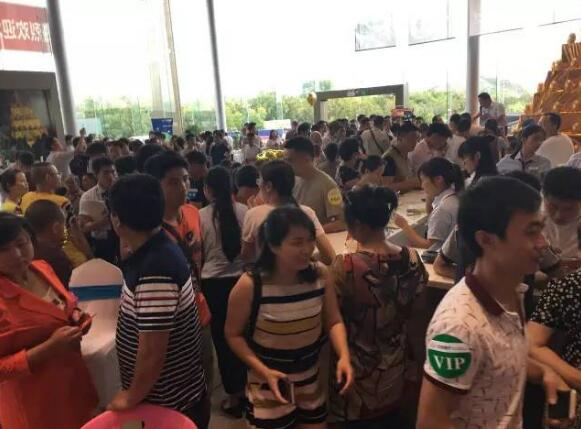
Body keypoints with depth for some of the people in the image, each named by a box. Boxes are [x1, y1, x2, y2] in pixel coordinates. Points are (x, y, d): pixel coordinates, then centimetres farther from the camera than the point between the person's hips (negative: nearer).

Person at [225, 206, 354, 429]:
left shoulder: (320, 275, -12)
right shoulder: (250, 286, -23)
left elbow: (334, 322, -3)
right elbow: (234, 334, -11)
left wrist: (344, 357, -20)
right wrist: (265, 372, -20)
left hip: (311, 384, 4)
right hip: (268, 389, -3)